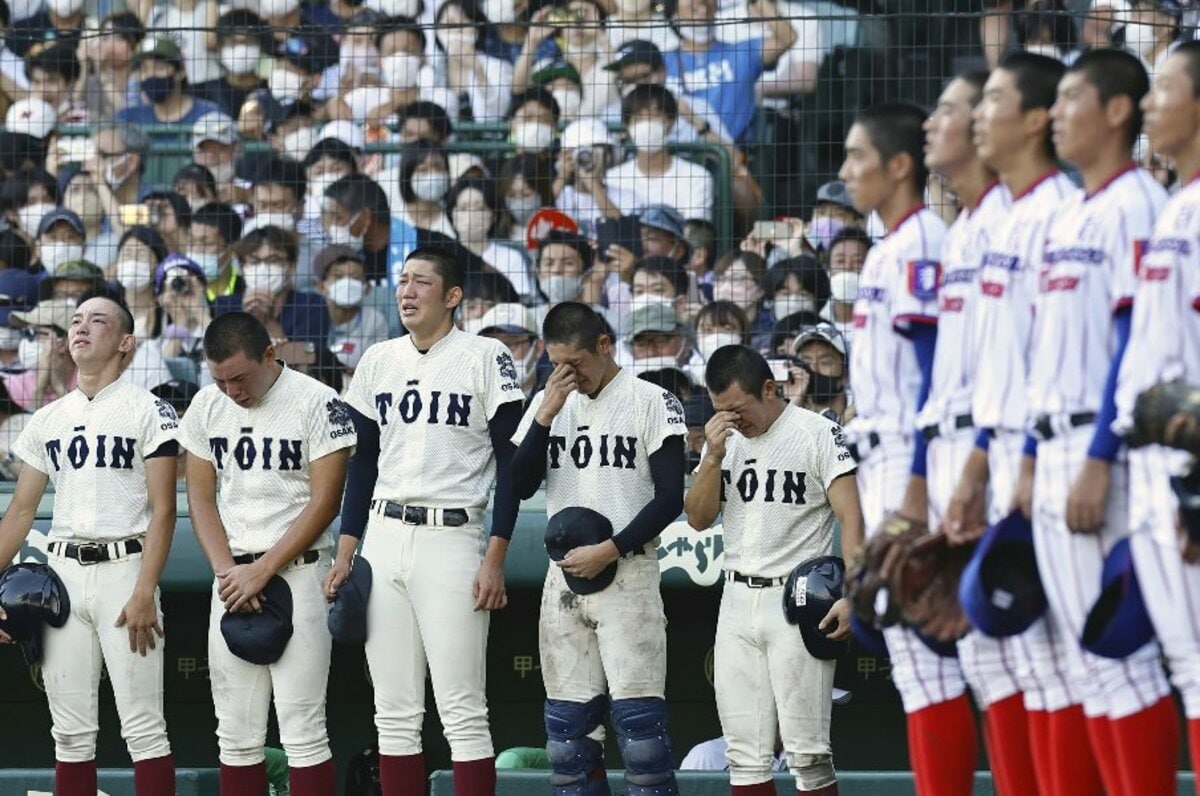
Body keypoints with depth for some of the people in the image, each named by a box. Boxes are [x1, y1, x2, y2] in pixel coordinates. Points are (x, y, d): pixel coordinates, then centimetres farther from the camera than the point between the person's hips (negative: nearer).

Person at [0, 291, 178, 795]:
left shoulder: (148, 412, -2)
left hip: (124, 567, -5)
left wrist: (144, 592, -16)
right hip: (62, 572, 5)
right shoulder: (47, 421, 14)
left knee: (142, 725, -8)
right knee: (70, 730, 6)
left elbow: (163, 510, -7)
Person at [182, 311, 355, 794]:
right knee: (236, 732, 4)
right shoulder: (206, 407, 8)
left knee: (301, 729, -9)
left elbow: (324, 501, -9)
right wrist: (227, 571, -6)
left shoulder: (318, 403, -8)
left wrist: (262, 572, -13)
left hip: (298, 571, -5)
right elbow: (201, 498, 10)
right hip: (232, 576, 5)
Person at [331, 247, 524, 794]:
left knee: (462, 709, -8)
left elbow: (512, 462, -5)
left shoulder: (485, 359, -3)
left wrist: (495, 559, -12)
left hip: (451, 539, -5)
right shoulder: (379, 361, 12)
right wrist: (345, 555, 10)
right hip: (383, 539, 5)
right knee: (394, 711, 6)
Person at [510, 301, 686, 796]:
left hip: (628, 573, -5)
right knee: (567, 721, 6)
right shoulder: (548, 403, 12)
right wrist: (545, 415, -7)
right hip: (564, 577, 5)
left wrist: (610, 550, -14)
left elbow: (670, 497, -7)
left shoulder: (651, 402, -3)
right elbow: (521, 486, 4)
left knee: (637, 717, -11)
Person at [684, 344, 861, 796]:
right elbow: (698, 518, 8)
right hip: (736, 602, 6)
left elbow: (851, 518, -11)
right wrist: (713, 457, -7)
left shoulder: (817, 433, -6)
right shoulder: (723, 440, 12)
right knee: (745, 753, 6)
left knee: (806, 750, -9)